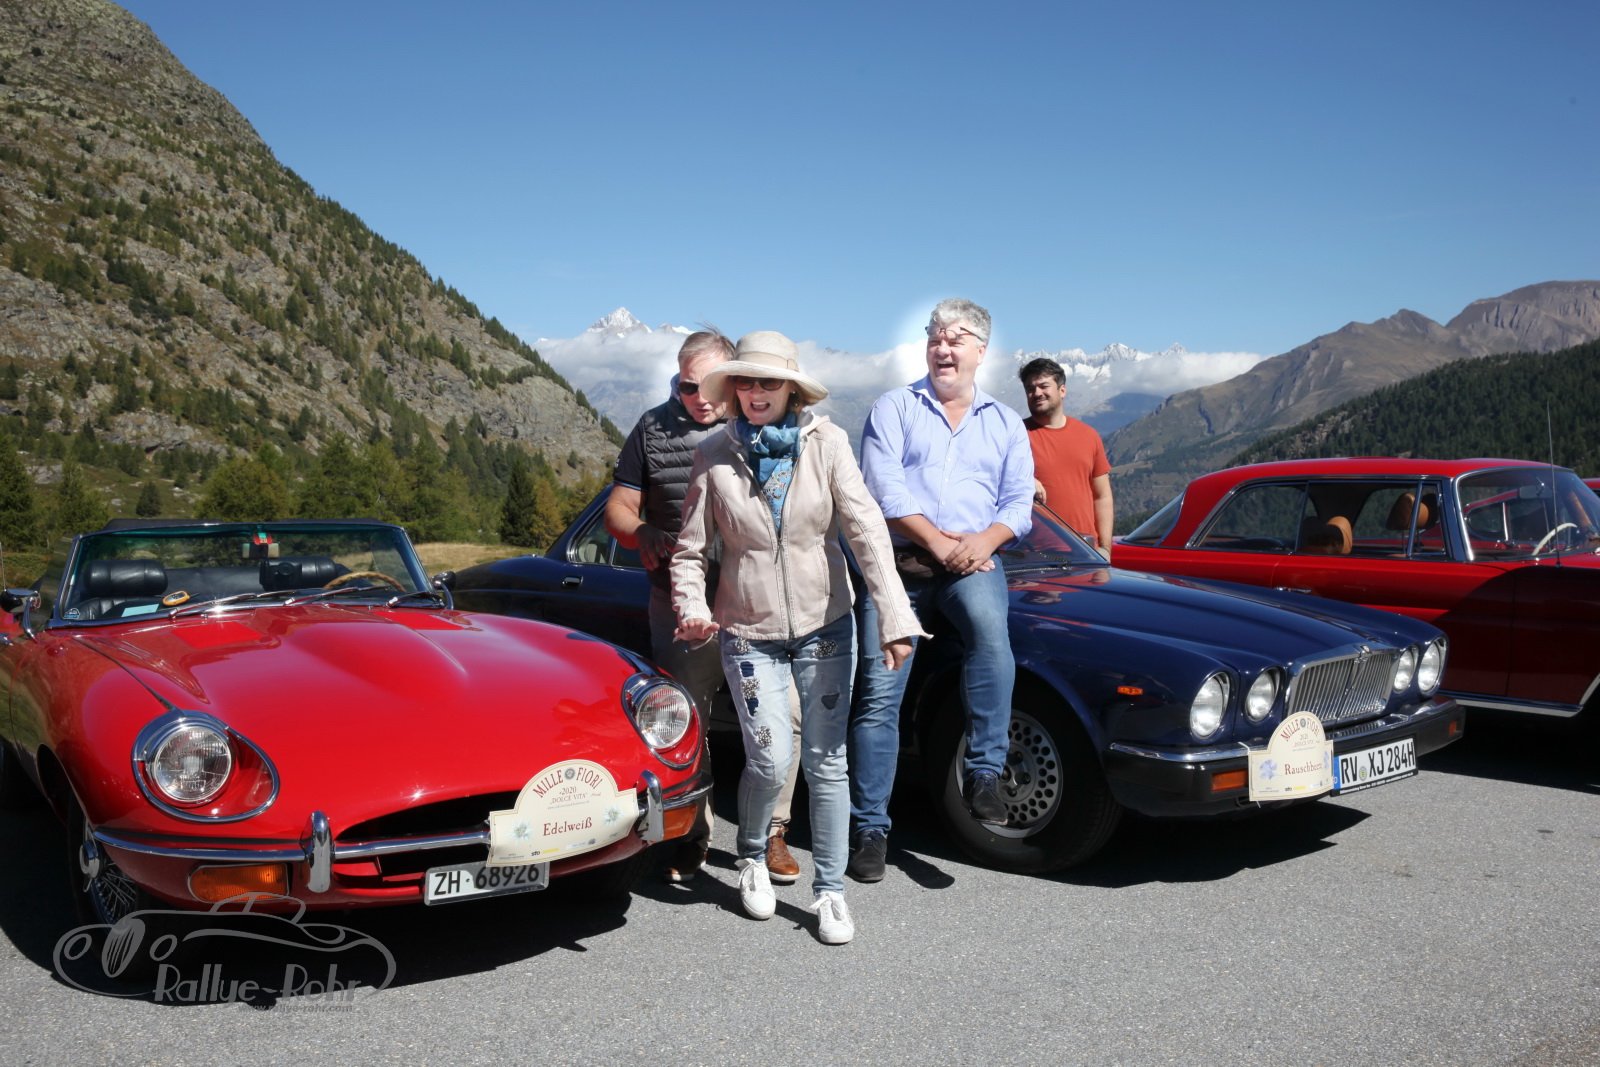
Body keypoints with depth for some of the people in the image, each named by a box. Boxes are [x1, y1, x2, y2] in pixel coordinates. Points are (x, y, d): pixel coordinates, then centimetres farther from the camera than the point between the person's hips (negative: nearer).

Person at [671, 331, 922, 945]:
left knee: (826, 762, 5)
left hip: (825, 626, 1)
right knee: (771, 759, -9)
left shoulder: (825, 443, -8)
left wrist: (894, 619, -22)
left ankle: (829, 892, 20)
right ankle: (752, 857, 22)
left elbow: (866, 531, -14)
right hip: (748, 633, 0)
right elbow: (690, 551, 0)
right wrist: (692, 610, -19)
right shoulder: (714, 455, -5)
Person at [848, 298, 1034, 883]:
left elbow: (1019, 501, 9)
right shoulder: (894, 407, 9)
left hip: (973, 563, 1)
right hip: (898, 563, 0)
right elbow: (882, 484, -5)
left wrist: (985, 539, -12)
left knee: (991, 629, -34)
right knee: (878, 694, -5)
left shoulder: (1004, 422, 17)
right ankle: (870, 827, 6)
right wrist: (936, 539, -14)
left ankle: (984, 772, -23)